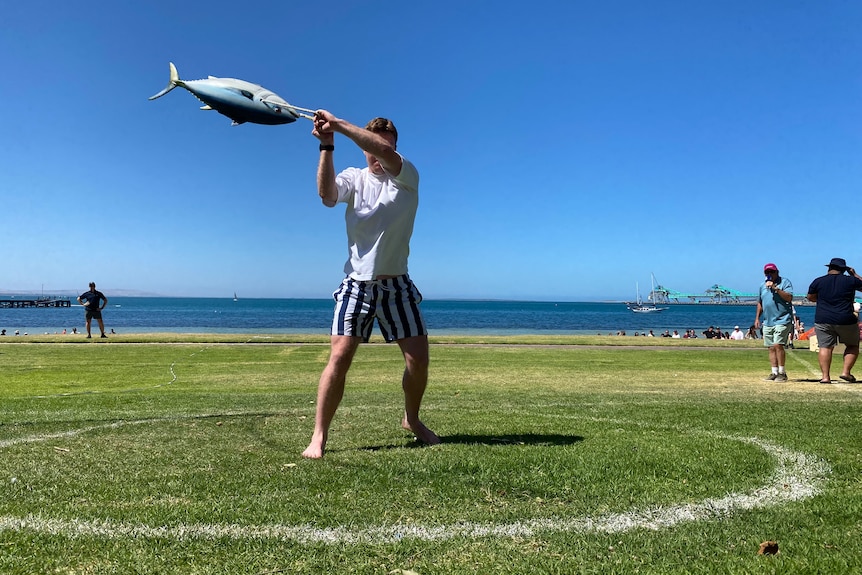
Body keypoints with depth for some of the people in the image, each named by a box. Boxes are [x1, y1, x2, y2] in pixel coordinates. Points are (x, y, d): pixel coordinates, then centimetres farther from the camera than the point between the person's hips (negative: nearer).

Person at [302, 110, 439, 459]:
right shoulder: (354, 178, 4)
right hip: (357, 283, 0)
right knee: (340, 356, -11)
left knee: (418, 358, -1)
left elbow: (385, 152, -22)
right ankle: (319, 436, -2)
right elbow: (328, 195, -18)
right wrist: (327, 146, -27)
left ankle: (412, 419, 25)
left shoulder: (407, 177, -1)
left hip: (397, 284, 0)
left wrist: (339, 125, -26)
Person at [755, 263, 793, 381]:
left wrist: (775, 288, -22)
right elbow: (760, 303, 25)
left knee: (778, 345, -16)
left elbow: (789, 298, -16)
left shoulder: (785, 282, -2)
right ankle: (774, 373, 10)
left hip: (782, 320, -6)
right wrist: (757, 318, 19)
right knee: (771, 348, 6)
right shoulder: (763, 285, 17)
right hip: (767, 322, 7)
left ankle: (782, 373, -8)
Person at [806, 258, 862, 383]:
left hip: (823, 321, 1)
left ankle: (825, 376, -4)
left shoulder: (818, 282, 1)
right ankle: (846, 372, 6)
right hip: (846, 321, -1)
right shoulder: (850, 280, -1)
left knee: (825, 347, 3)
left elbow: (810, 298, 14)